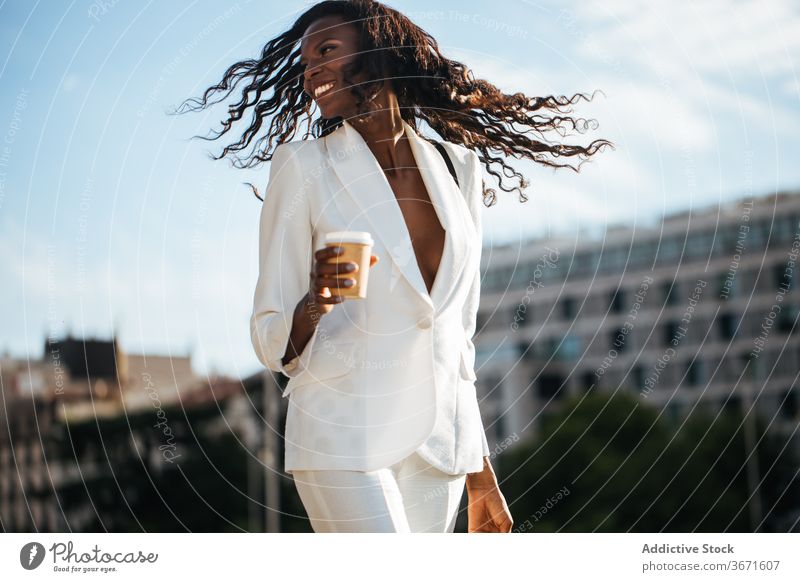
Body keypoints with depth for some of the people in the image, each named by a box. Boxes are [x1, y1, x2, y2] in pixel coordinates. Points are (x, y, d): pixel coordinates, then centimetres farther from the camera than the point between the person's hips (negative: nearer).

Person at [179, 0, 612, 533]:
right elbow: (273, 343, -2)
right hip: (343, 441, -4)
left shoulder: (458, 168, 9)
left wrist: (481, 478, 16)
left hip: (440, 443, 4)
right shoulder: (304, 166, -2)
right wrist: (314, 304, -25)